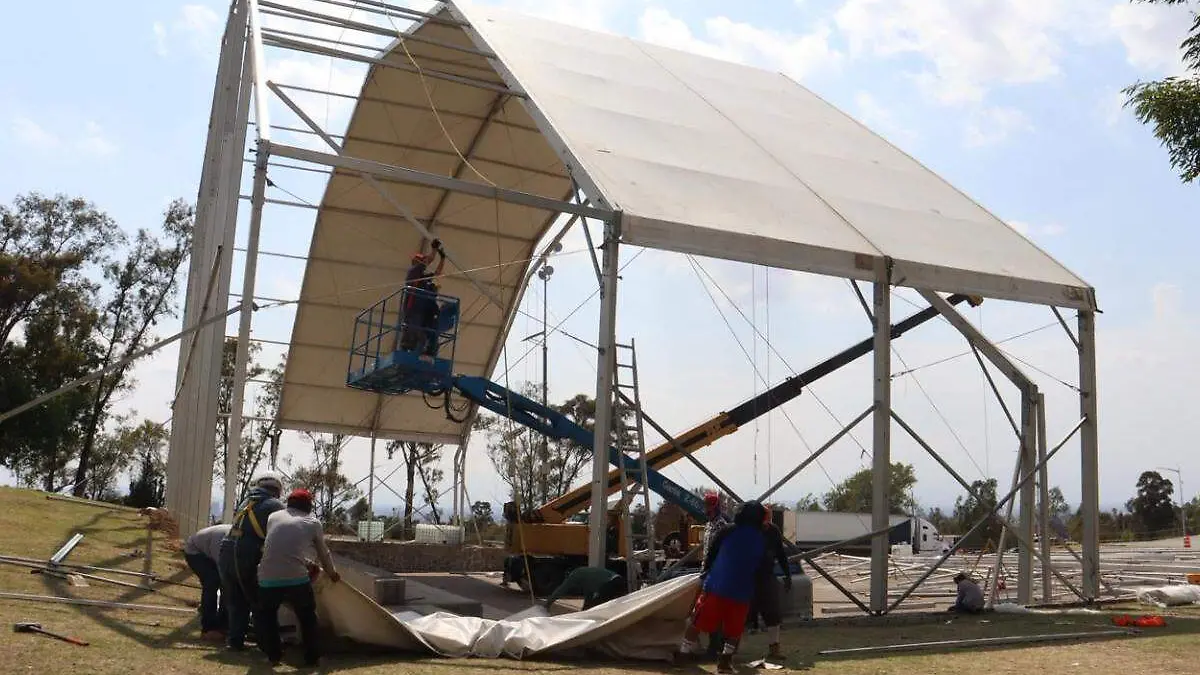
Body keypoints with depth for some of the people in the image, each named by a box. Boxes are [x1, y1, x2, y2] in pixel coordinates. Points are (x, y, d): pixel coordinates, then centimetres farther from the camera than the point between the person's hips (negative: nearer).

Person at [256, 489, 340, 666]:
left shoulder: (273, 517, 18)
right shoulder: (313, 523, 12)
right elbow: (323, 553, 25)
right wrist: (332, 572, 45)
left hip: (267, 579, 2)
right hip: (297, 579, -1)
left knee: (265, 615, 28)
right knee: (307, 617, 23)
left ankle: (274, 654, 26)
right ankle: (312, 657, 25)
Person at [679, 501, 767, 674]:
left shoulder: (728, 532, -2)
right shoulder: (762, 541, 7)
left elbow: (710, 556, 3)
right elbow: (759, 568, 15)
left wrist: (704, 576, 18)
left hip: (716, 586, -2)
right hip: (742, 591, 2)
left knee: (697, 622, 6)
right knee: (734, 630, 16)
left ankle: (683, 655, 7)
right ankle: (725, 660, 14)